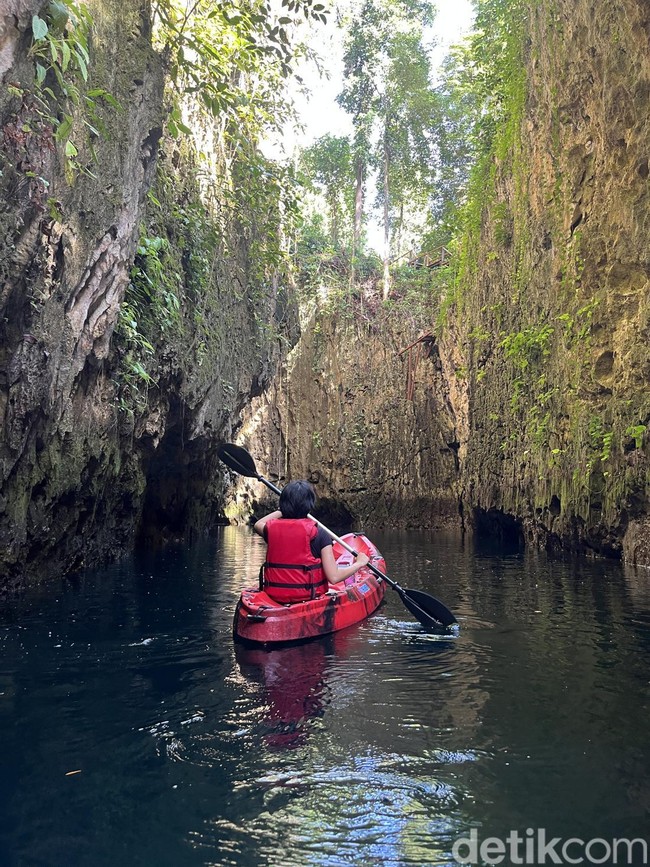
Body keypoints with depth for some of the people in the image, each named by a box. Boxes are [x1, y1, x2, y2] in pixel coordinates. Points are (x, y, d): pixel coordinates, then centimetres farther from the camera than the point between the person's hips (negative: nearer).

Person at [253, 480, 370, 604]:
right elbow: (334, 577, -16)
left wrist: (283, 510, 32)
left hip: (274, 596, 4)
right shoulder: (318, 533, -14)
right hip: (307, 596, -4)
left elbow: (258, 525, 24)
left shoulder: (272, 528, -4)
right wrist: (359, 563, 0)